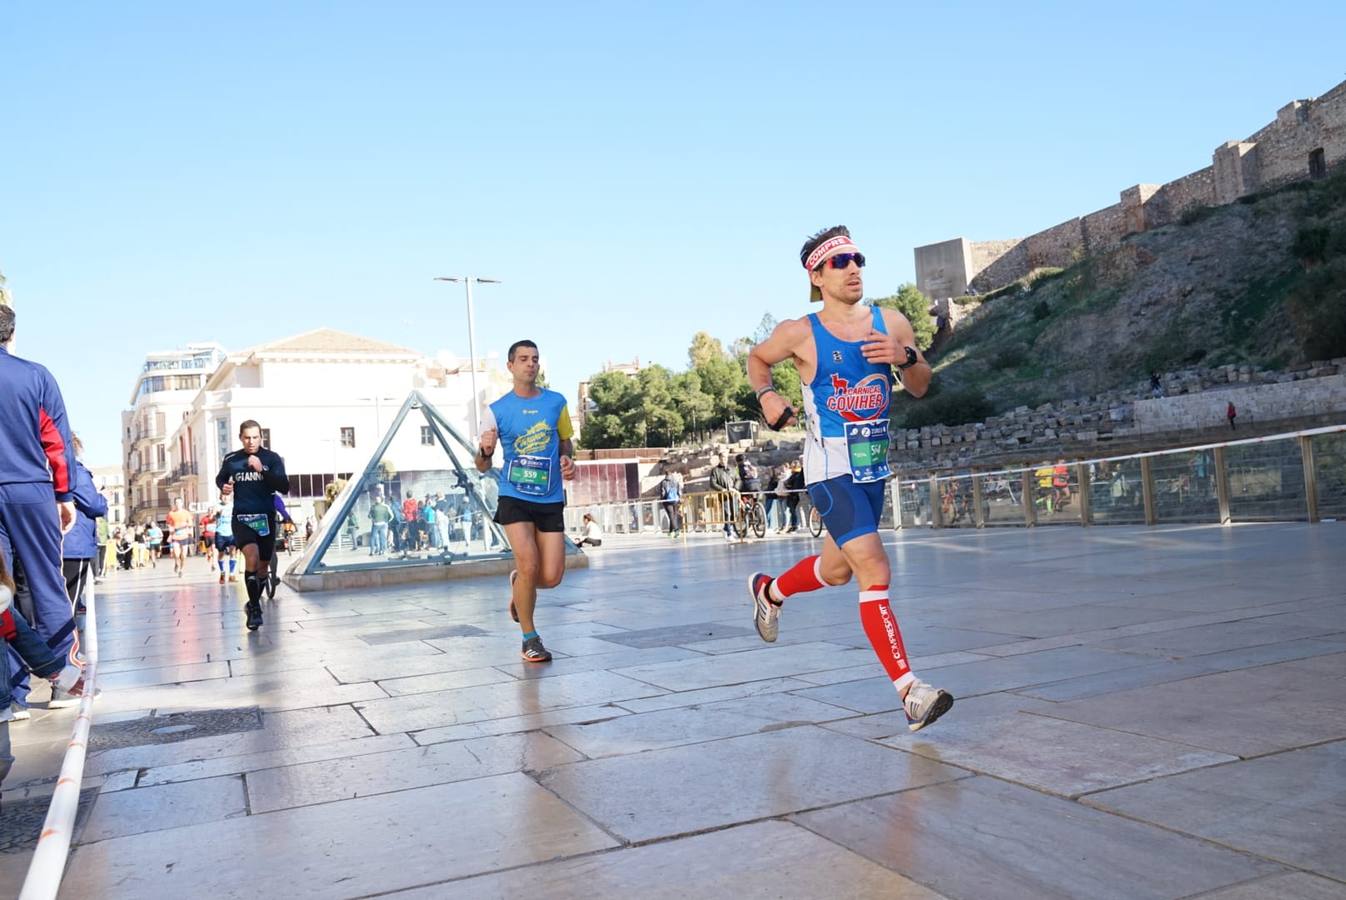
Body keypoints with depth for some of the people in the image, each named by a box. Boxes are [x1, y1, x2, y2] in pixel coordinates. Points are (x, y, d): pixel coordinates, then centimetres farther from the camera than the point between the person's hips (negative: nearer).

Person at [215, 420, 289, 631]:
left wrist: (262, 470, -24)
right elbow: (220, 478, 22)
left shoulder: (272, 459, -4)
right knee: (251, 556, -25)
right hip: (241, 517, -1)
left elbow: (284, 487, -14)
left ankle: (254, 603, 37)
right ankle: (255, 609, -17)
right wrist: (223, 487, -1)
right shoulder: (231, 460, 2)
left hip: (266, 517, 1)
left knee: (263, 566, 12)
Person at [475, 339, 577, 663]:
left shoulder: (556, 402, 5)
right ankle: (530, 640, 5)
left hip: (551, 500, 2)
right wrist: (484, 450, -20)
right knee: (529, 565, -15)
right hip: (514, 497, -2)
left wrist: (569, 461, -4)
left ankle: (519, 584, 33)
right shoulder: (496, 410, 0)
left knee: (551, 576, -4)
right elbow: (482, 466, 2)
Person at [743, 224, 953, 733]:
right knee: (875, 573, -16)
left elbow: (920, 389, 9)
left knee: (838, 568, 21)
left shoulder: (891, 323, 3)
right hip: (830, 471, -6)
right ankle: (910, 692, -13)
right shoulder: (801, 333, -7)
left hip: (873, 467, 6)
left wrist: (906, 358, -13)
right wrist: (765, 394, -8)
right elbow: (757, 359, 12)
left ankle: (769, 590, 51)